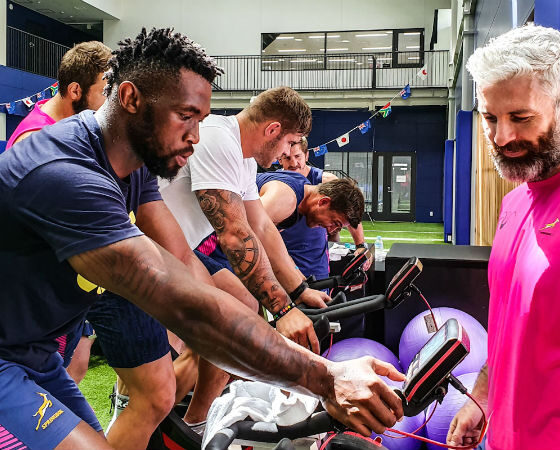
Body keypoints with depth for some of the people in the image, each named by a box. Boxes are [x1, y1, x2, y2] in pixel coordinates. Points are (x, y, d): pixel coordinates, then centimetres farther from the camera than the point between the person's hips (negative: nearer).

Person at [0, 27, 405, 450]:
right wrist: (325, 379, -34)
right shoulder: (63, 176, -31)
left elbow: (185, 263, -5)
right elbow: (188, 308, -37)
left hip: (36, 352, 9)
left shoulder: (134, 165, 0)